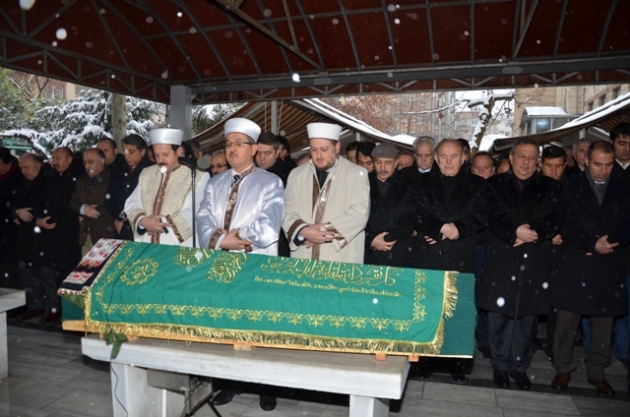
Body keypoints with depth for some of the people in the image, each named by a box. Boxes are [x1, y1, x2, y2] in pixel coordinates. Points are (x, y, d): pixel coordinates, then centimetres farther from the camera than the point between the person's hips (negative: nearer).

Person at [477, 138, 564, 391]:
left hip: (535, 264, 2)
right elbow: (493, 217, -6)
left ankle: (519, 367, 25)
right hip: (501, 262, -1)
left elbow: (557, 219, 0)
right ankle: (500, 366, 23)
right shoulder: (494, 185, 7)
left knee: (528, 317, 8)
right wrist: (515, 233, -21)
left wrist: (534, 232, -16)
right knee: (499, 317, 6)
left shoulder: (550, 188, 12)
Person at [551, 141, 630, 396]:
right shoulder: (571, 187, 2)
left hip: (610, 265, 3)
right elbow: (566, 225, -5)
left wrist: (608, 242, -13)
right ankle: (563, 368, 18)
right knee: (567, 318, 3)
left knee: (604, 321, 9)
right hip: (575, 263, -2)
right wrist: (592, 244, -15)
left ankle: (596, 371, 24)